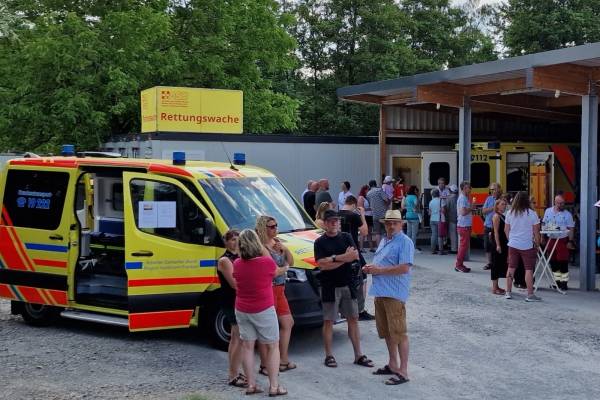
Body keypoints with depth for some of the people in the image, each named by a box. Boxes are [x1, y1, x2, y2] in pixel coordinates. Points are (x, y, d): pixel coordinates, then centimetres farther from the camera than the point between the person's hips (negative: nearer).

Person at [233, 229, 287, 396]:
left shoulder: (237, 264, -5)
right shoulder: (267, 263, -18)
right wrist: (264, 251, 7)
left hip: (242, 310, 4)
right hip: (264, 310, -4)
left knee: (247, 346, 11)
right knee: (273, 346, 7)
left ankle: (251, 385, 14)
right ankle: (274, 386, 5)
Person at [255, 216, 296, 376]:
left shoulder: (277, 242, 10)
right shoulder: (261, 247, -16)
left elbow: (290, 262, 13)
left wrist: (284, 249, -5)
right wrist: (284, 268, -3)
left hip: (279, 290, 9)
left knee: (287, 323, 16)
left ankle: (283, 360, 27)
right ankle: (265, 365, 2)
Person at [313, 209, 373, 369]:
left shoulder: (346, 237, 7)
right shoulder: (320, 242, -3)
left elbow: (355, 256, -7)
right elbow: (321, 264, -16)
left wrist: (334, 258, -15)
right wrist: (344, 258, -15)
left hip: (348, 285, 3)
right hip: (329, 287, -3)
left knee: (353, 319, 7)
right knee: (328, 321, 2)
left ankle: (358, 355, 13)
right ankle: (329, 356, 12)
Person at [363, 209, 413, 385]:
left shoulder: (405, 242, -10)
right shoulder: (384, 240, 18)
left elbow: (404, 268, -19)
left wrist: (378, 270, -15)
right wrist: (370, 268, 5)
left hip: (394, 293, -9)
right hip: (380, 291, 9)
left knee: (398, 332, -6)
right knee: (386, 331, 16)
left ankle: (403, 371, -3)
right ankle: (393, 364, 28)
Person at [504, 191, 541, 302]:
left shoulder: (510, 213, 1)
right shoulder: (531, 214, -10)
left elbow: (506, 230, 8)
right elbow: (536, 231, -7)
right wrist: (537, 244, 4)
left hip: (513, 244, 4)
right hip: (527, 246, -4)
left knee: (511, 268, 12)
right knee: (529, 269, 0)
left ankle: (508, 292, 17)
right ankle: (530, 294, 1)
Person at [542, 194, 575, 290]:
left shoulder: (567, 214, -4)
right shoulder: (548, 211, 7)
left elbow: (571, 229, -3)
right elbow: (544, 224, 13)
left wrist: (570, 241, -9)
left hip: (563, 240, -4)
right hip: (551, 239, 4)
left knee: (563, 262, -5)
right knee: (553, 262, 9)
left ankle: (564, 282, 1)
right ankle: (557, 281, 19)